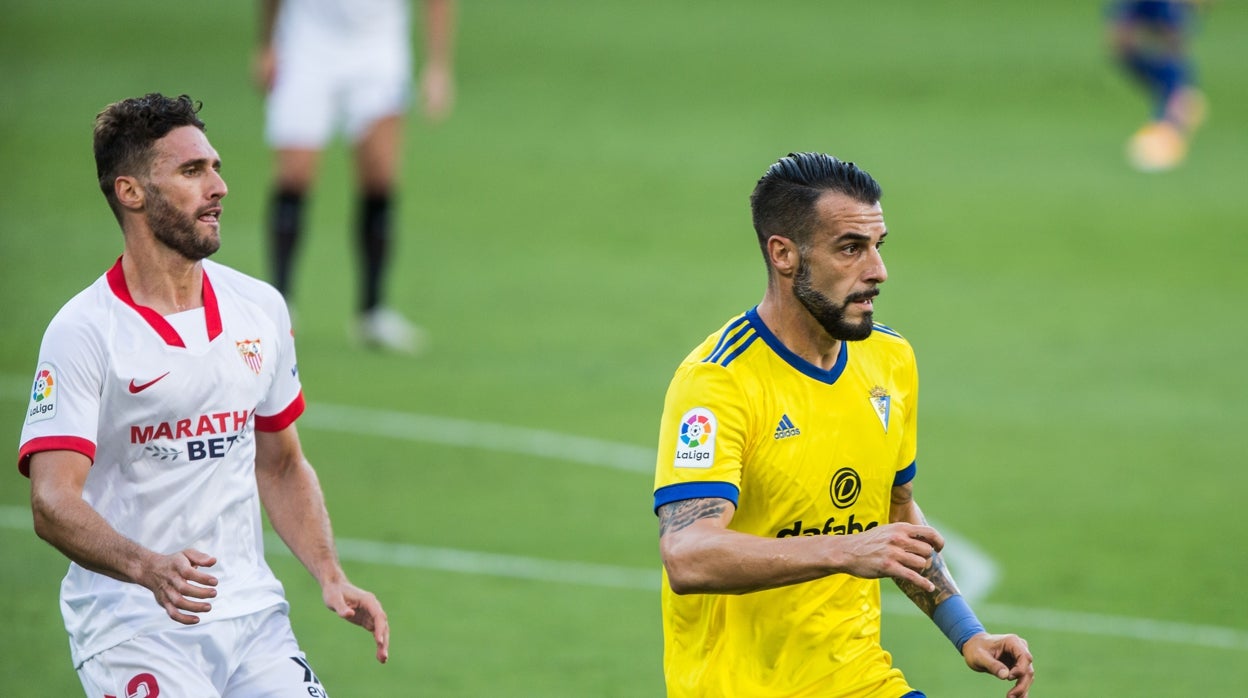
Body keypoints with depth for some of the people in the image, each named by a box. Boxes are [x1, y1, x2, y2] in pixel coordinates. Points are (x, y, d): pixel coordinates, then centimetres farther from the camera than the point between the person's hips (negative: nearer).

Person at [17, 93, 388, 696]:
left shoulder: (261, 308, 10)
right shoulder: (84, 331, -9)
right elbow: (53, 503, -18)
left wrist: (331, 578, 7)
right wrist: (149, 568, -34)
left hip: (254, 618, 5)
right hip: (130, 623, -5)